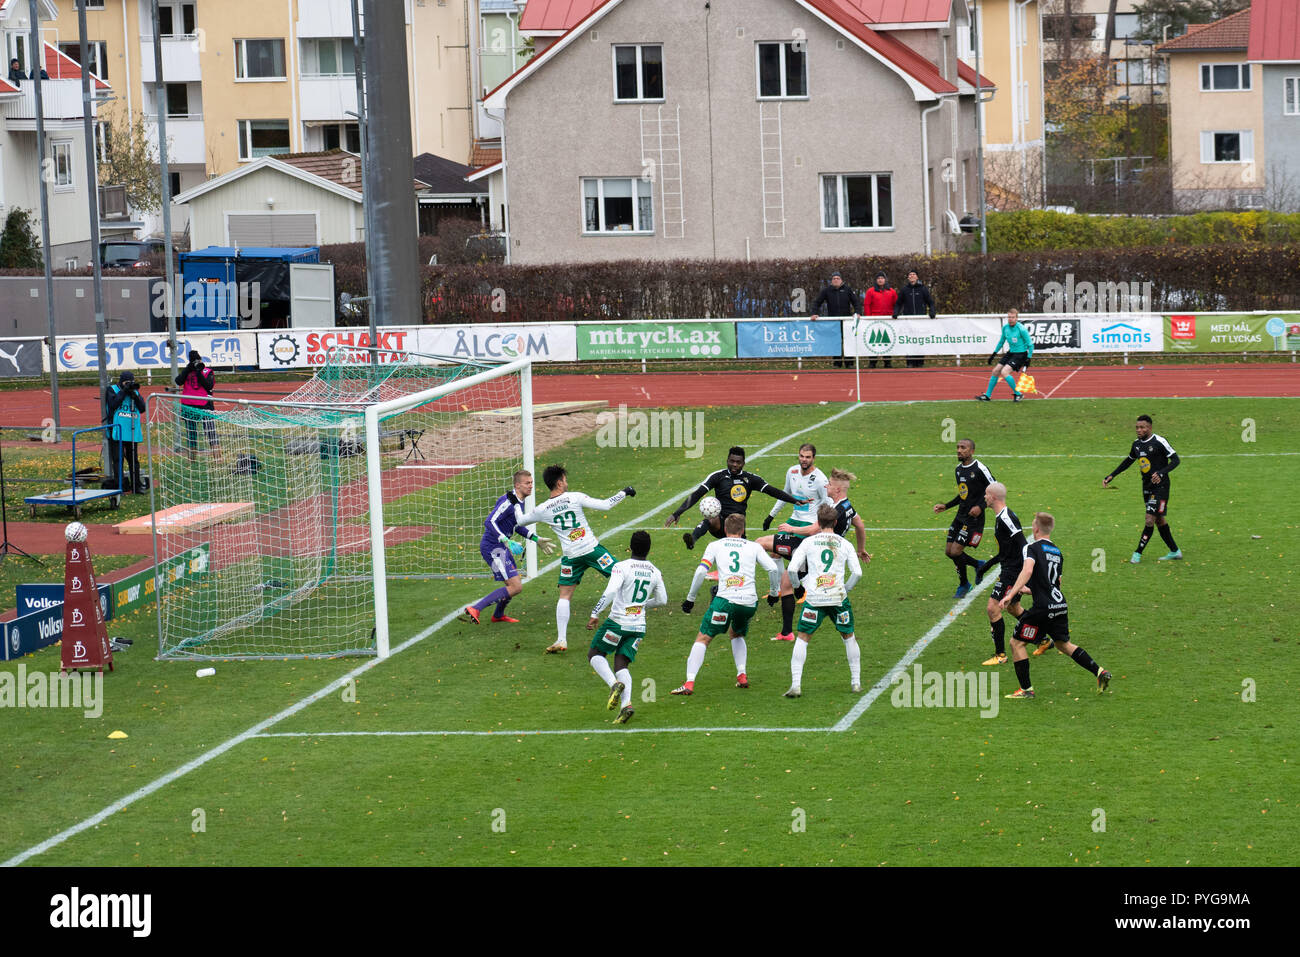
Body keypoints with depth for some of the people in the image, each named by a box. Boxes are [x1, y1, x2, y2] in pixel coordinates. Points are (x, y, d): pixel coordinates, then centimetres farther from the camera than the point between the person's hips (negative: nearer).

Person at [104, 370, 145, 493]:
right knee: (118, 459, -5)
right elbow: (113, 404, -15)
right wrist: (124, 391, -12)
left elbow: (142, 408, 4)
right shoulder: (112, 390, 2)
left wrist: (134, 395, -8)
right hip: (117, 432, -4)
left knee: (133, 459, 8)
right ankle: (121, 486, -2)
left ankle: (136, 486, 15)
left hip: (133, 431, 4)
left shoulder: (135, 391, 13)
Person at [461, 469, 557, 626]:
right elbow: (489, 522, -29)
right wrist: (506, 541, -36)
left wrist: (537, 539, 24)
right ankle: (474, 610, -20)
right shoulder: (508, 502, -20)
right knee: (516, 587, -16)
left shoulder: (520, 501, 11)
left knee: (514, 584, 23)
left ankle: (498, 615, 46)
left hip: (501, 548, 10)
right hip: (493, 548, -10)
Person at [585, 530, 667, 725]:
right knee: (621, 664, 9)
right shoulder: (655, 573, 7)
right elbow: (662, 600, 16)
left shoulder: (621, 567, -10)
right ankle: (626, 703, -14)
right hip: (639, 626, 5)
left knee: (594, 654, 12)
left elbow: (610, 592, -21)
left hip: (618, 622, -5)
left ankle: (614, 684, -14)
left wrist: (594, 614, -17)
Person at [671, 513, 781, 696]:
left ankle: (690, 682, -12)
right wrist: (774, 592, 23)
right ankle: (742, 675, 17)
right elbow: (773, 569, 7)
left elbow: (701, 572, 1)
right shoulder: (753, 547, 15)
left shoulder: (715, 546, 12)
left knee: (703, 639, 3)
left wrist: (690, 598, 8)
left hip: (725, 599, -3)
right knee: (737, 634, 31)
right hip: (750, 602, 3)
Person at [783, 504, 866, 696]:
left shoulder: (808, 542, 4)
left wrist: (797, 586, 15)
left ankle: (796, 685, -4)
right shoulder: (845, 544, 8)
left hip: (814, 599, -1)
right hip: (838, 598, 1)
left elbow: (793, 569, -3)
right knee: (849, 637, 19)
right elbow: (857, 572, 3)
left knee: (802, 638, 7)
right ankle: (856, 682, 21)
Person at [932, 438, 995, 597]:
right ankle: (978, 565, 28)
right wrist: (945, 506, 18)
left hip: (973, 518, -9)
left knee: (956, 551, -11)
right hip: (960, 517, 9)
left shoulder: (979, 468, -14)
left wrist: (980, 507, -22)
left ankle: (963, 584, 11)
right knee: (949, 551, 7)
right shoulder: (959, 469, 12)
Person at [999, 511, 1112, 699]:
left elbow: (1027, 571, -25)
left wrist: (1011, 594, -31)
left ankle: (1026, 689, 4)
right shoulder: (1057, 552, 19)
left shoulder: (1031, 548, -5)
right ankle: (1099, 672, 14)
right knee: (1063, 644, 24)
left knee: (1016, 642, 5)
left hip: (1043, 607, -8)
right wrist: (1027, 590, 33)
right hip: (1061, 605, 8)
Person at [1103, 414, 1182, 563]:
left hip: (1160, 485, -8)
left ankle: (1138, 553, -4)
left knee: (1150, 520, -11)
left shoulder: (1159, 442, -16)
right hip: (1147, 486, 8)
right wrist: (1111, 476, 17)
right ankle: (1175, 551, 24)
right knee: (1159, 520, 13)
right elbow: (1129, 461, 22)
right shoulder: (1137, 443, 6)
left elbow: (1175, 460, -14)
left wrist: (1161, 473, -29)